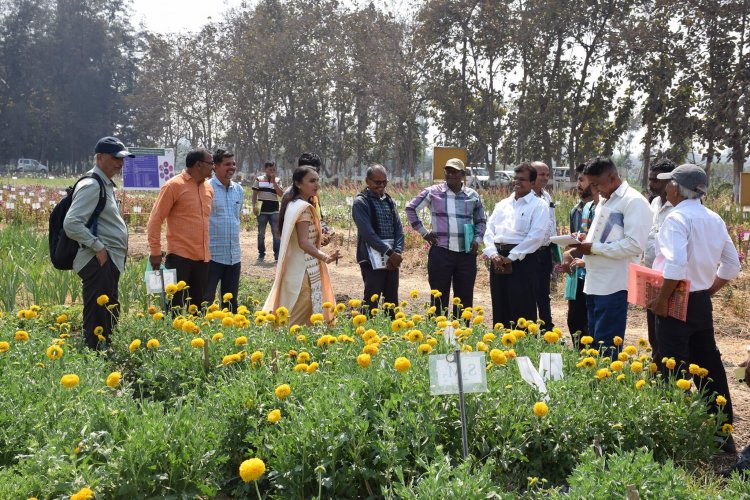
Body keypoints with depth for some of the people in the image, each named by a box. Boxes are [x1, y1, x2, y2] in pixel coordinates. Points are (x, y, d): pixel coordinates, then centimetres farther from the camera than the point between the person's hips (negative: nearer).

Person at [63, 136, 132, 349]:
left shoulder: (106, 185, 18)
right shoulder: (92, 186, -13)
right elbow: (71, 223, -23)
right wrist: (98, 247, -19)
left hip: (109, 262, 10)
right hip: (99, 262, -10)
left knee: (110, 319, 16)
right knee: (97, 323, -8)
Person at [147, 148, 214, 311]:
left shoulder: (208, 187, 12)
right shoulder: (174, 186, -9)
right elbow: (155, 219, -8)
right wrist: (155, 251, -11)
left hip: (203, 257, 7)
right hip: (180, 256, -6)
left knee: (198, 305, 11)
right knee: (176, 305, -3)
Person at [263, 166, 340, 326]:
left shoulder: (292, 204, 12)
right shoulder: (304, 208, -17)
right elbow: (304, 242, -26)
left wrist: (320, 237, 28)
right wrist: (325, 257, -38)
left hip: (294, 268, 10)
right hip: (305, 270, -10)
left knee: (289, 317, 15)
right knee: (301, 318, -5)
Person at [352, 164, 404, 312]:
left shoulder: (389, 201, 13)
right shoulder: (361, 202, -7)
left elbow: (399, 228, 8)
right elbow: (368, 233, -16)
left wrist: (397, 253, -8)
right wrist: (390, 253, -18)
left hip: (392, 260, 6)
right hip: (372, 261, -6)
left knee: (392, 301, 10)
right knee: (371, 302, -3)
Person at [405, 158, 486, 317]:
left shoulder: (472, 196, 8)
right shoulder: (433, 192, -1)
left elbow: (481, 220, 21)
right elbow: (411, 209, 8)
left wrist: (477, 239, 5)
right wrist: (423, 232, 3)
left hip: (466, 254, 3)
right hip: (441, 252, -3)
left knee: (464, 298, 8)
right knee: (439, 298, 3)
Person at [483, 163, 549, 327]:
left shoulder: (539, 205, -2)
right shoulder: (502, 204, 16)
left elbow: (536, 236, -13)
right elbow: (489, 230, 11)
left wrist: (511, 257, -15)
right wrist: (493, 254, -7)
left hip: (522, 260, -6)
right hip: (498, 260, 6)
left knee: (522, 310, -2)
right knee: (500, 308, 11)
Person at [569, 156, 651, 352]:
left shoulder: (633, 202, -11)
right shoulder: (604, 202, 18)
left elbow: (635, 245, -20)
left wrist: (594, 248, -16)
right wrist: (582, 250, 6)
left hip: (614, 285, -9)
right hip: (595, 283, 9)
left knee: (607, 346, -5)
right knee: (594, 344, 14)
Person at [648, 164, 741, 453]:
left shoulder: (678, 218, -16)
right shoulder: (714, 220, 10)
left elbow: (676, 265, -28)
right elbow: (731, 266, 14)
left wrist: (662, 299, -18)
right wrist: (709, 290, 18)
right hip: (702, 302, 8)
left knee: (672, 371, -1)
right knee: (709, 366, 14)